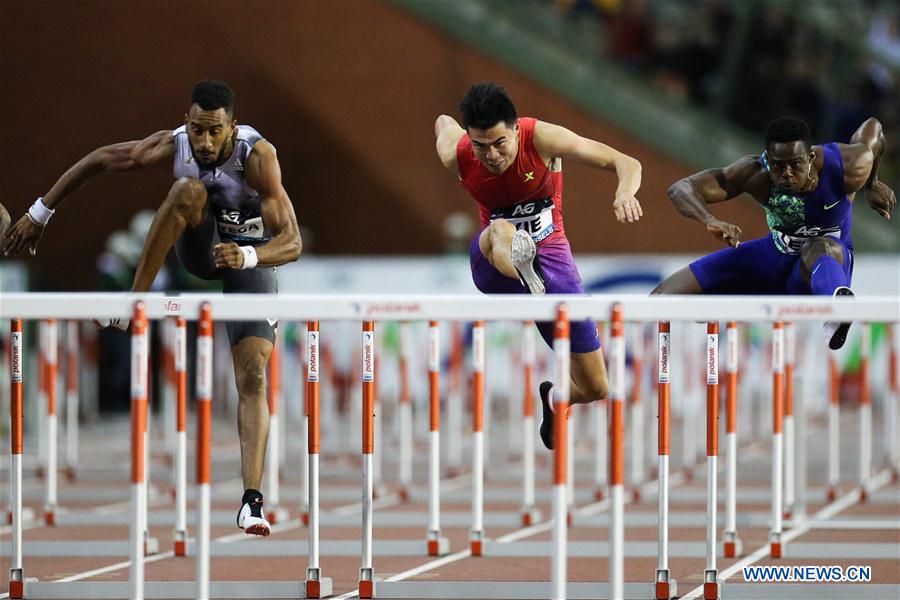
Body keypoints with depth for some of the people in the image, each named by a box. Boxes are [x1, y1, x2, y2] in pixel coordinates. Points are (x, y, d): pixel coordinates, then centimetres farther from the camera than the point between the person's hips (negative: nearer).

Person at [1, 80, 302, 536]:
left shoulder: (257, 156, -31)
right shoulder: (172, 147, -22)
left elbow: (292, 242, -36)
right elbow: (100, 160, -8)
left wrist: (248, 255, -56)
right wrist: (40, 212, -5)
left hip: (251, 256, -2)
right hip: (196, 248, 2)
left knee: (253, 379, -18)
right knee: (188, 189, -32)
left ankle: (252, 502, -21)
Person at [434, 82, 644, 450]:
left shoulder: (542, 138, -23)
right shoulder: (456, 156, -17)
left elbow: (626, 163, -28)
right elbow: (444, 122, 9)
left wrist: (625, 192, -50)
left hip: (550, 253, 1)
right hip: (493, 262, -1)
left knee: (595, 389, 1)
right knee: (501, 231, -41)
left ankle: (553, 398, 38)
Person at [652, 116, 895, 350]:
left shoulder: (848, 169, -28)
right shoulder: (754, 174, -27)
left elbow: (872, 128, -5)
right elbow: (681, 189, -32)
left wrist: (872, 184, 8)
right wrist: (711, 221, -52)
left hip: (829, 261, -3)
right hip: (775, 253, 3)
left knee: (817, 248, -45)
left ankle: (838, 299, -74)